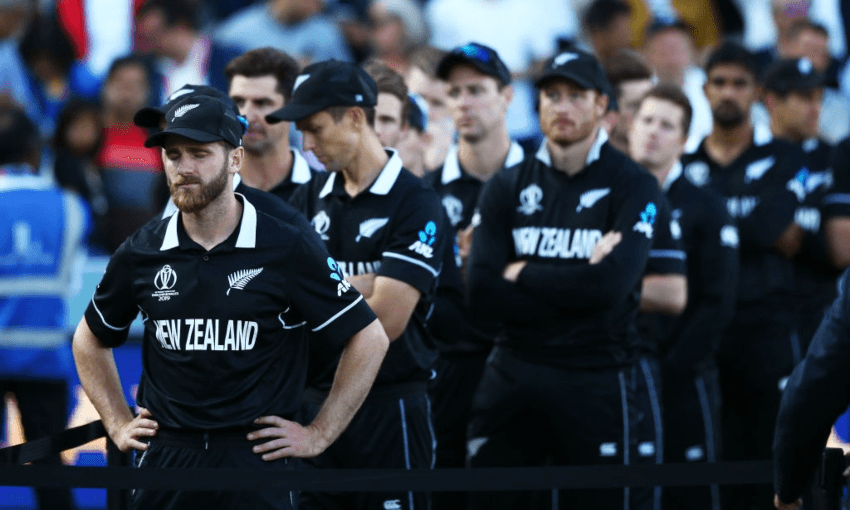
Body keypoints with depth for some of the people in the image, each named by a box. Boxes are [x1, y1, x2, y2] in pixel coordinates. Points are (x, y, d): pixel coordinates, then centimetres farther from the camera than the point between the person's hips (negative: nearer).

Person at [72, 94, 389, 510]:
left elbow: (369, 339, -1)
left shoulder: (288, 250, -6)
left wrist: (318, 435, -2)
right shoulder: (141, 253, 4)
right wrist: (118, 424, 12)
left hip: (256, 459, -3)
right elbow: (91, 339, 22)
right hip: (163, 459, 3)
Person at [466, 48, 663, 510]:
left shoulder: (632, 187, -2)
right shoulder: (507, 188, 7)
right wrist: (574, 285, -11)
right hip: (513, 377, 3)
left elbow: (610, 286, -17)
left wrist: (522, 273, -6)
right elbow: (482, 295, -4)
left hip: (597, 381, -3)